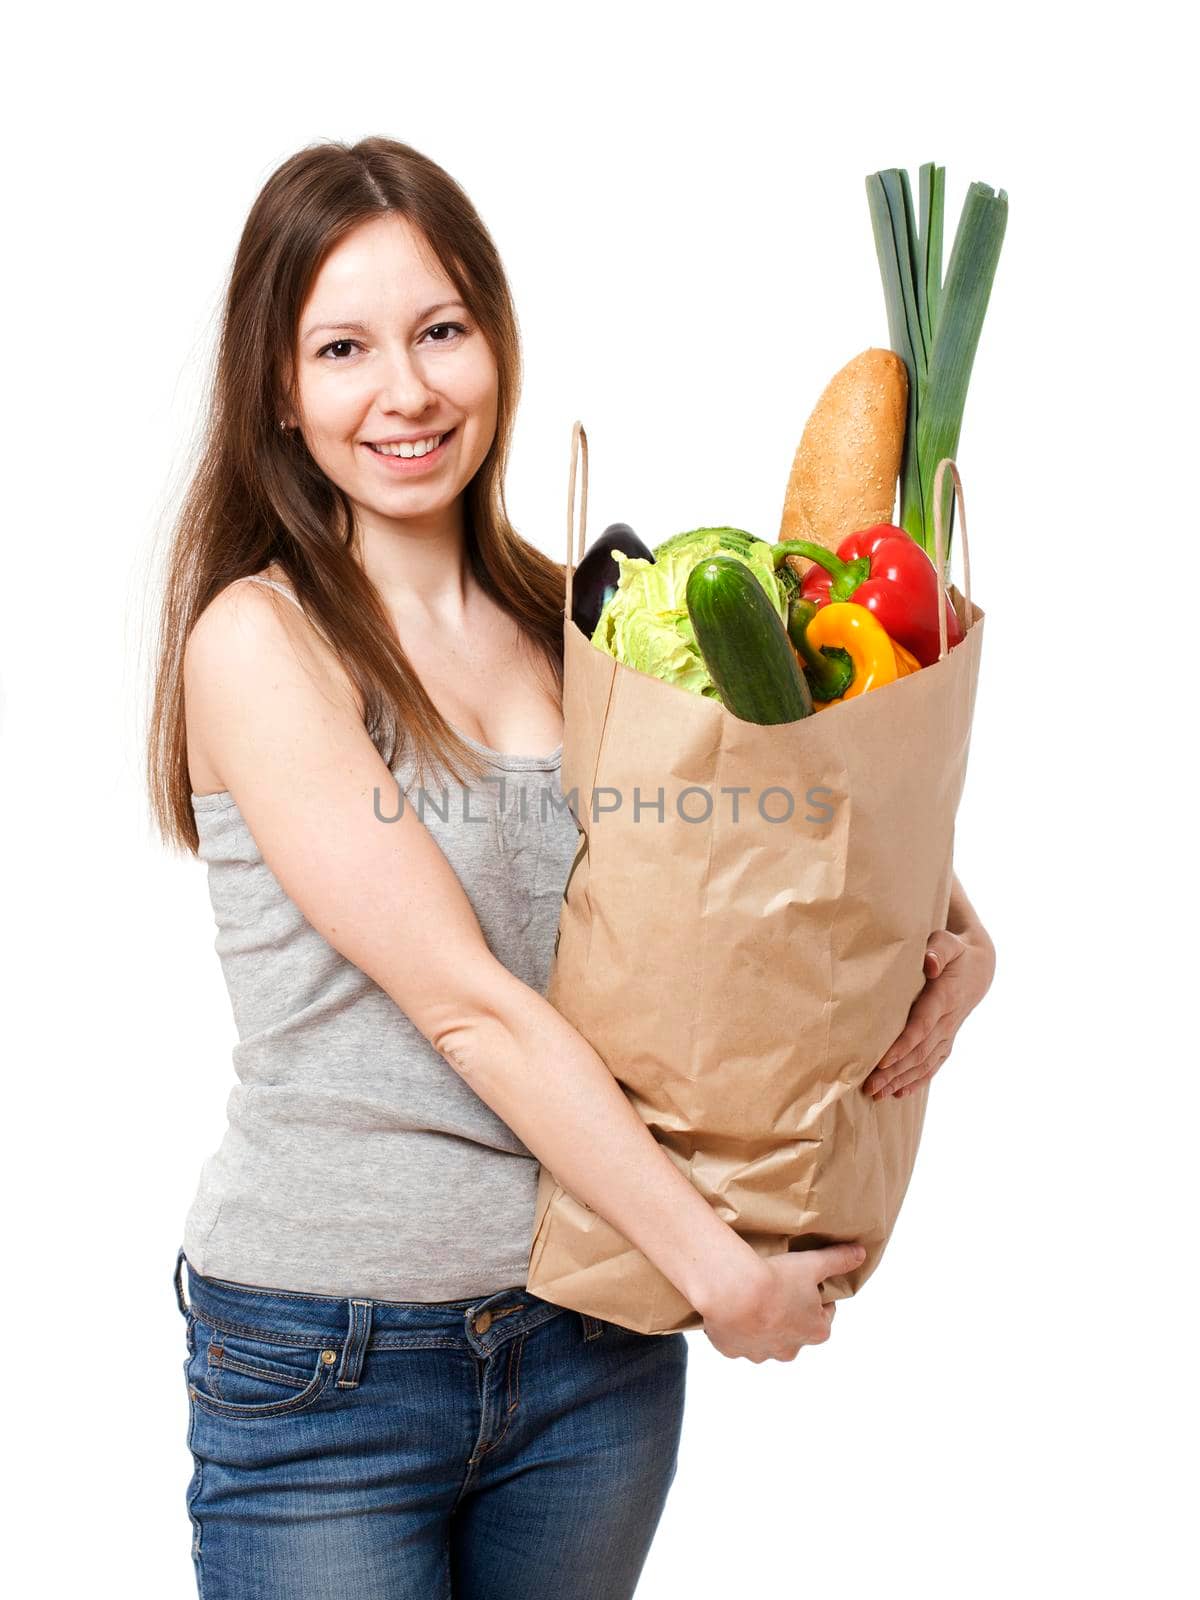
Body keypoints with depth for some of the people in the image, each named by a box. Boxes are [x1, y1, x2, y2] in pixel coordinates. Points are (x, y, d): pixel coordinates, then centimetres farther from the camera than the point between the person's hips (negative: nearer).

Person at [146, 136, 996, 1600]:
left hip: (599, 1340, 5)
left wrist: (944, 932, -8)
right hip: (325, 1368, -4)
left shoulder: (577, 619, 3)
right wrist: (717, 1266, -15)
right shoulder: (258, 639, -12)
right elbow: (466, 1003, -17)